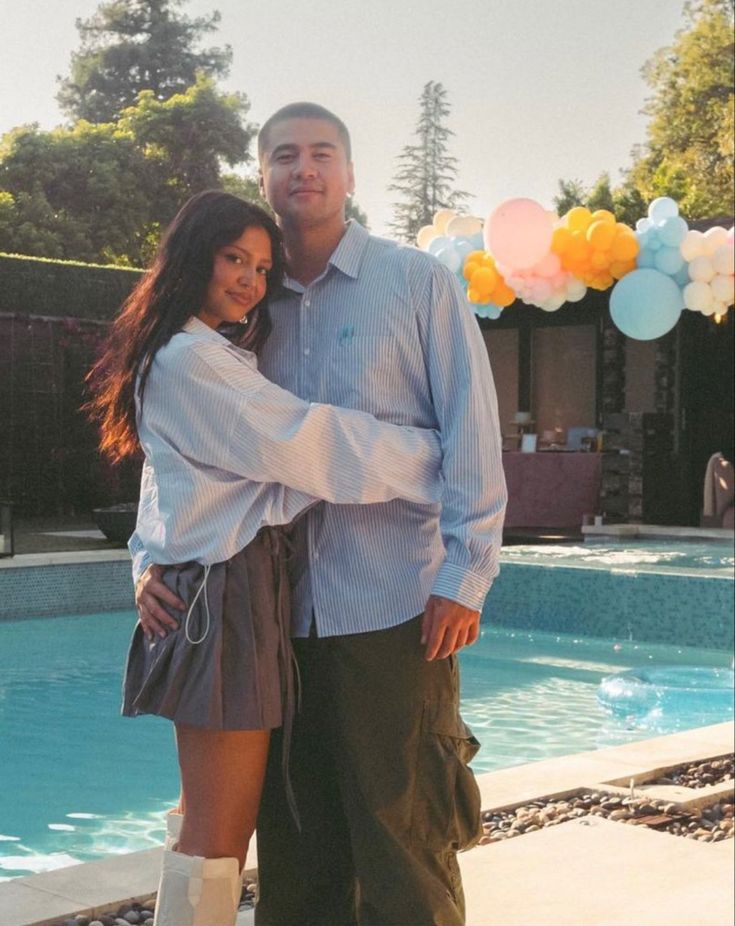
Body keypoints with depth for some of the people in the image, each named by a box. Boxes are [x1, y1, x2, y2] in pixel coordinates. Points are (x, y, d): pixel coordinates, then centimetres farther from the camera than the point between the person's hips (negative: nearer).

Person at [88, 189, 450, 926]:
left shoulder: (214, 356, 22)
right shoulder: (190, 360, -12)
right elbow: (309, 443, -15)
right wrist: (440, 459, -9)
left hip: (228, 591, 10)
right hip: (224, 591, -10)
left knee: (217, 825, 12)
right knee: (218, 835, -6)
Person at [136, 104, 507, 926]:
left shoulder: (417, 282, 2)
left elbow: (471, 431, -4)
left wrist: (465, 578, -12)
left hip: (395, 610, -4)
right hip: (283, 612, 4)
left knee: (401, 842, -1)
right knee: (296, 846, 11)